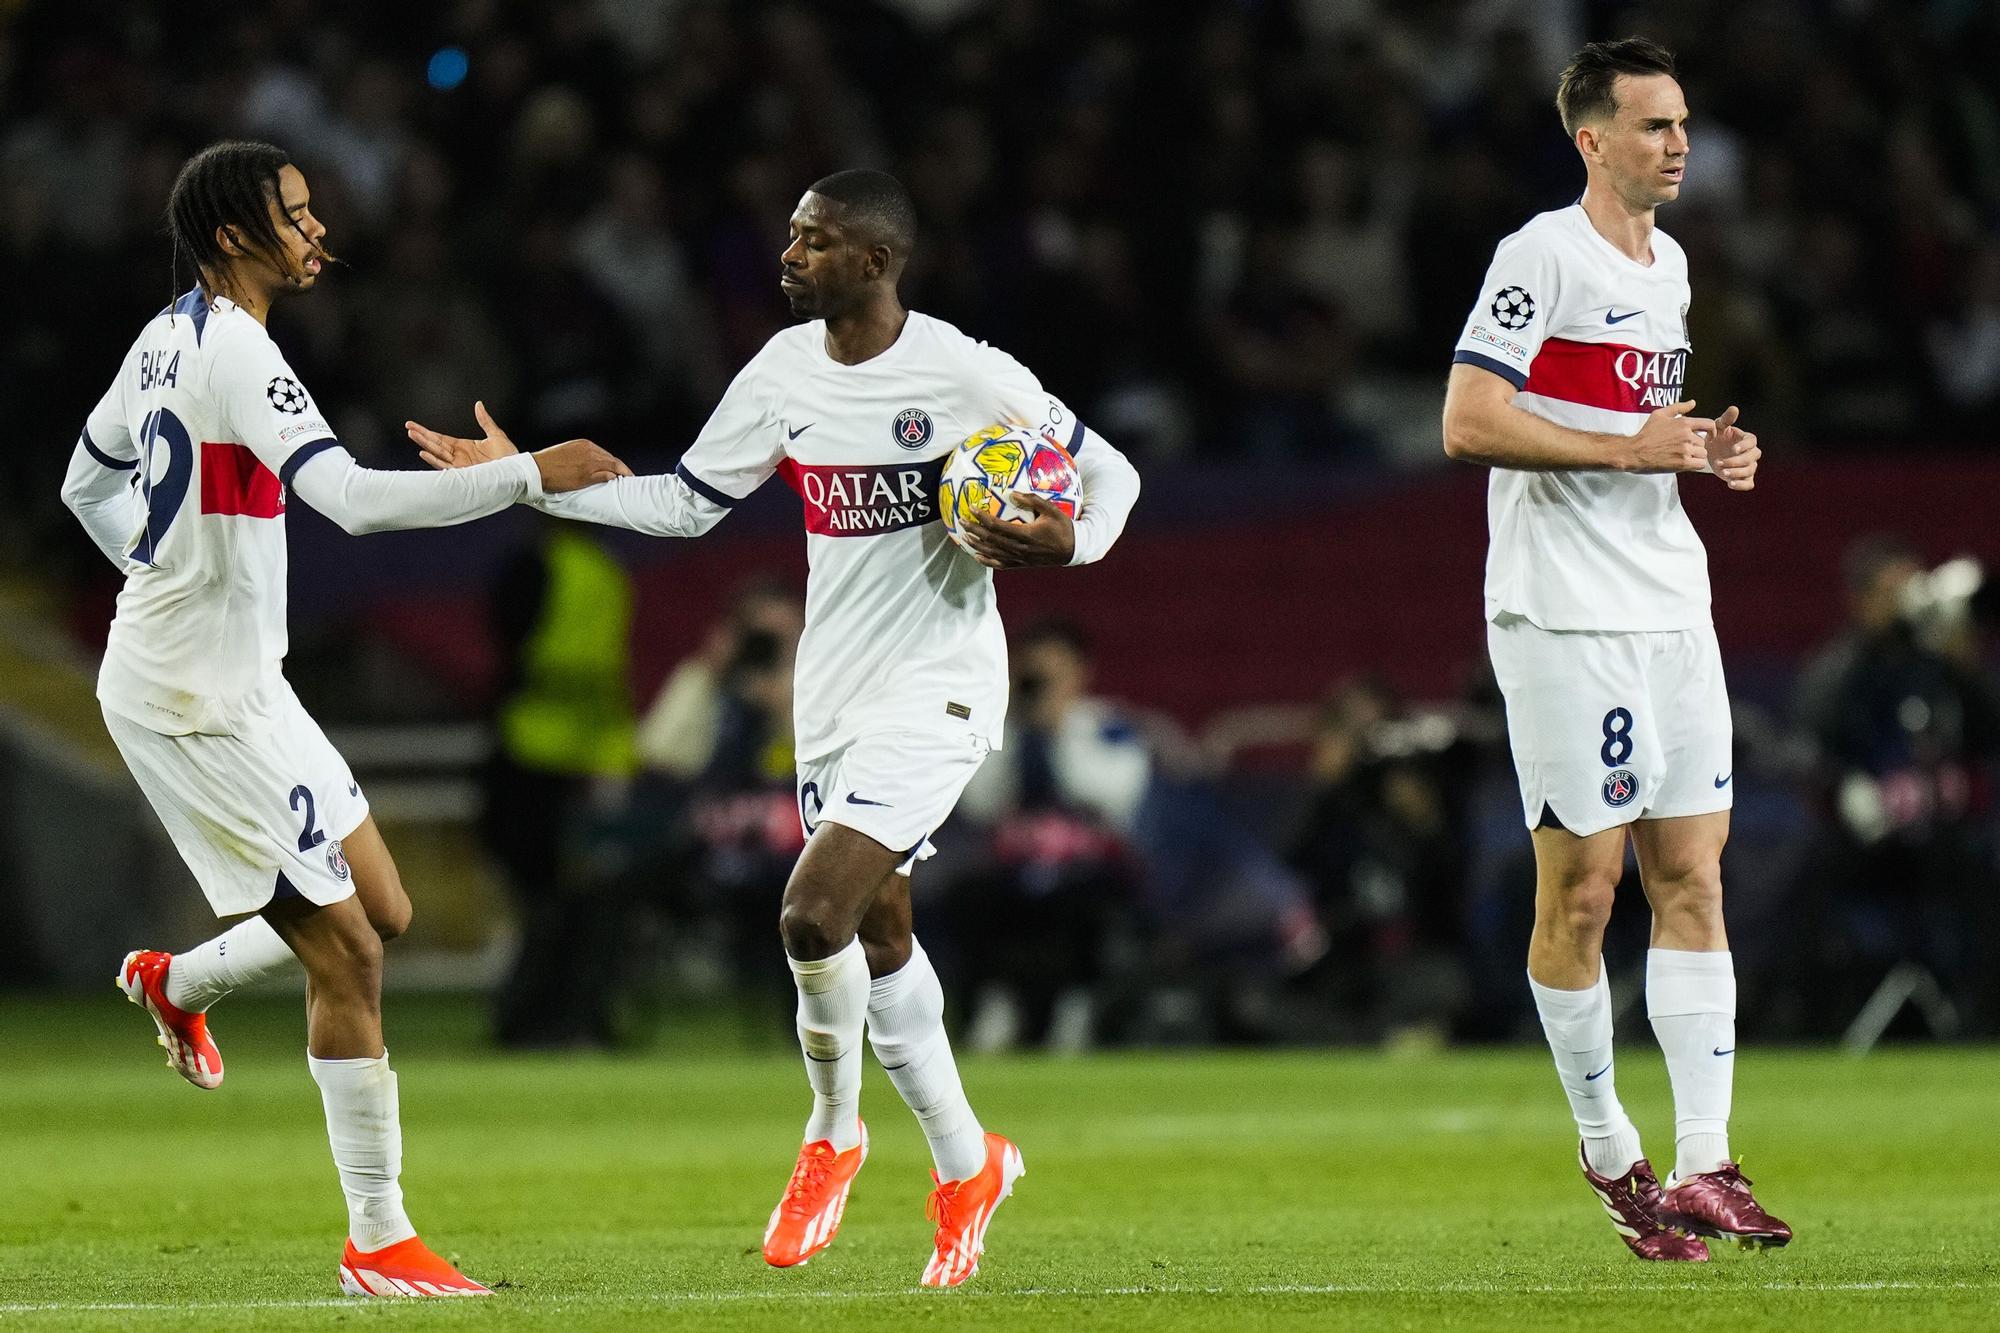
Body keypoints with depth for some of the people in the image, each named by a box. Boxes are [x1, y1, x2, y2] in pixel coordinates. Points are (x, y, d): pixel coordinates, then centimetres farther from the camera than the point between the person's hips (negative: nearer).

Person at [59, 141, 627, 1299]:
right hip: (198, 699, -10)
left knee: (380, 912, 13)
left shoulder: (169, 339, 10)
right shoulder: (235, 354, -21)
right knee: (347, 955, -7)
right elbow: (356, 499, -32)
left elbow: (87, 485, 24)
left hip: (233, 678, 10)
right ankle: (379, 1243, -3)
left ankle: (178, 981, 31)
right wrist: (532, 473, -29)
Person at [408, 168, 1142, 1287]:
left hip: (937, 688, -7)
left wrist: (1065, 543, -24)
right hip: (835, 691, 7)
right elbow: (685, 502, 11)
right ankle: (967, 1168, 31)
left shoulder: (969, 376, -14)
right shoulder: (785, 372, 3)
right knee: (879, 932, 14)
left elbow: (1113, 477, -4)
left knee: (814, 912, -19)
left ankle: (833, 1131, 7)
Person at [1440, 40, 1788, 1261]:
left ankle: (1703, 1166, 1)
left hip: (1672, 603, 8)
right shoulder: (1542, 255, -9)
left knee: (1694, 881, 2)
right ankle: (1610, 1154, 8)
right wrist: (1631, 447, -18)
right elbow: (1469, 425, -16)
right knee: (1580, 893, -4)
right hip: (1565, 615, -8)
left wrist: (1709, 449, 10)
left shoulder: (1668, 265, 17)